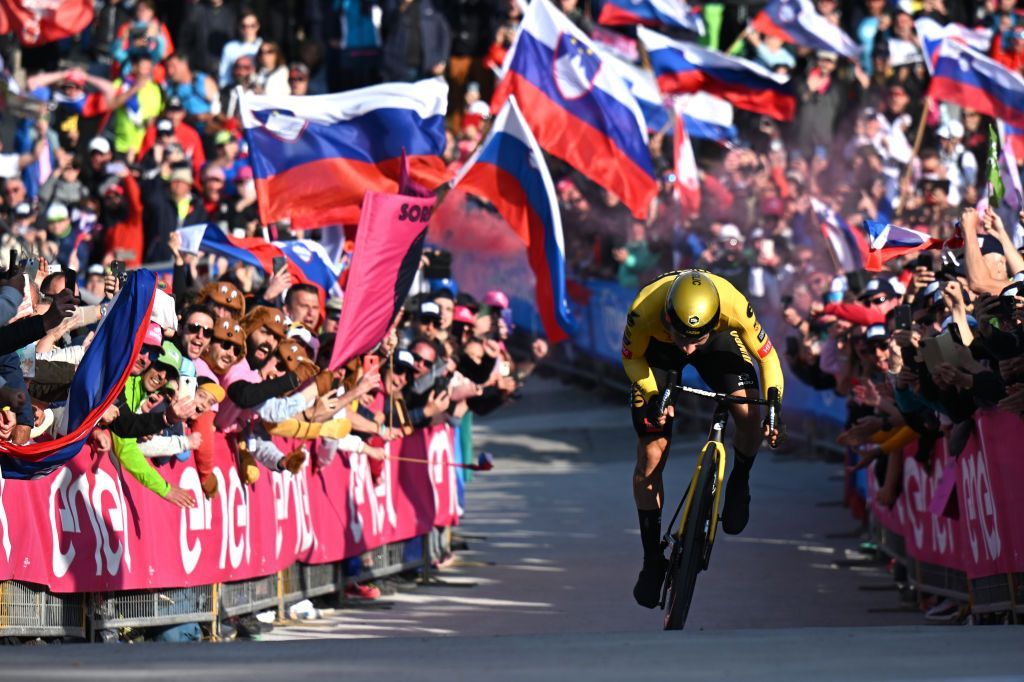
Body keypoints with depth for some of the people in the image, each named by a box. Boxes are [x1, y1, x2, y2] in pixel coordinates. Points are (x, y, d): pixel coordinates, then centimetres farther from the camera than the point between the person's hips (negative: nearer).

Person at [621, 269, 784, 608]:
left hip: (718, 341, 0)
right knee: (650, 457, -6)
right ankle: (652, 560, 10)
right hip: (656, 348, 0)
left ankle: (738, 484, 10)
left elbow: (766, 354, -21)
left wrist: (773, 407, -29)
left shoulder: (734, 306, -41)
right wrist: (653, 397, -30)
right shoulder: (644, 311, -41)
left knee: (750, 416, -24)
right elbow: (631, 357, -17)